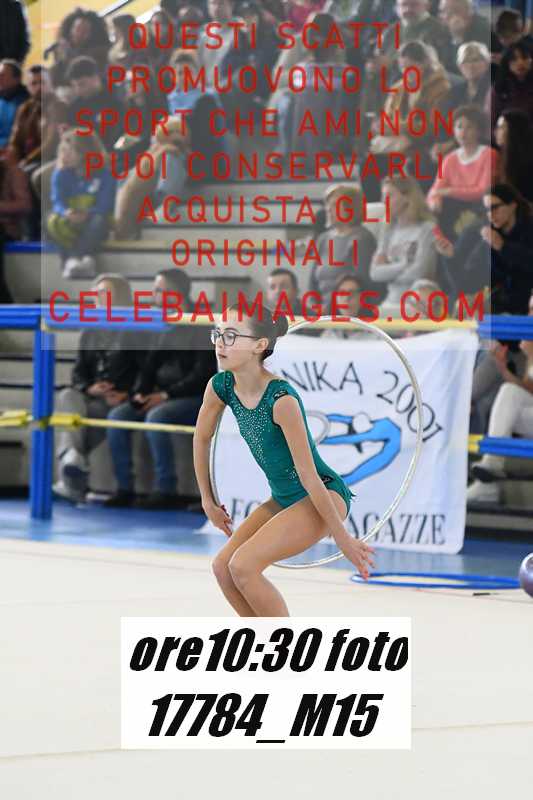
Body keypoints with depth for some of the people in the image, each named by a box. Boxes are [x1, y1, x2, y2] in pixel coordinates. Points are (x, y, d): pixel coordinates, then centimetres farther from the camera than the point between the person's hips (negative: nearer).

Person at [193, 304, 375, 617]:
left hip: (325, 495, -8)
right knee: (223, 567, -3)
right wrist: (208, 501, 17)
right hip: (284, 498, 8)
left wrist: (344, 539, -18)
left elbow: (308, 476, -25)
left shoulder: (281, 399, -29)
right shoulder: (221, 386, -8)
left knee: (243, 566, -21)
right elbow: (202, 438, 12)